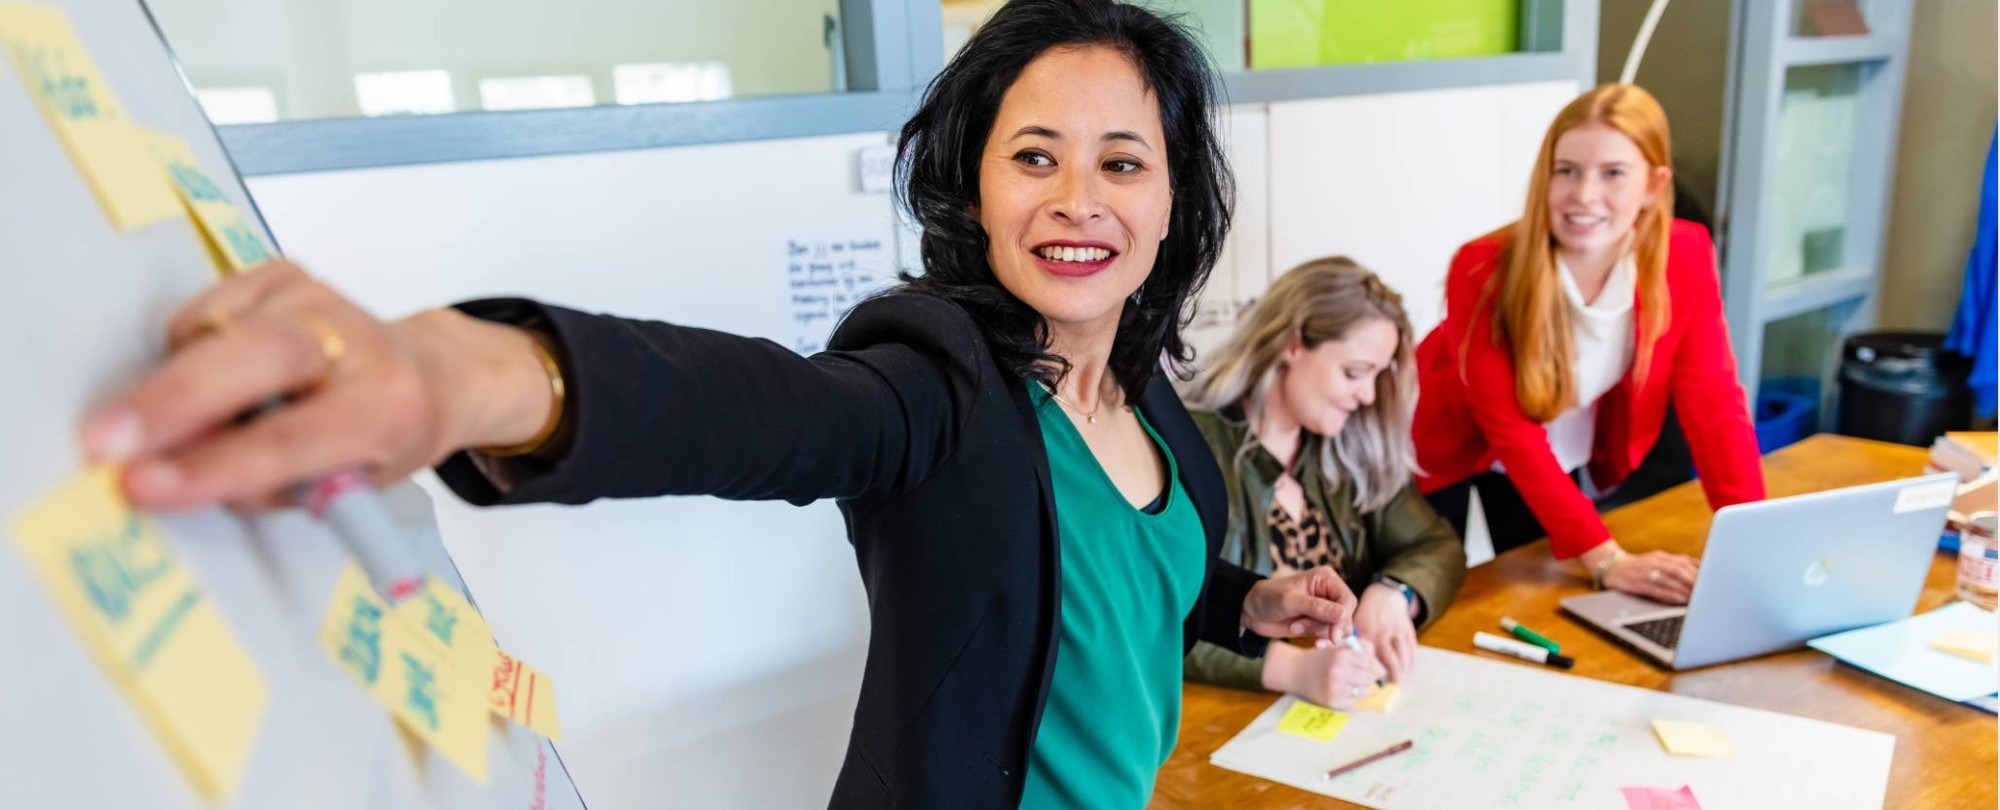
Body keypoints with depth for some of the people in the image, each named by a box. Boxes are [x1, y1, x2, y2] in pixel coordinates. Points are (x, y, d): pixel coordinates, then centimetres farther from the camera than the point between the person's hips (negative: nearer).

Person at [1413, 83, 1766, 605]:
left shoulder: (1686, 256, -20)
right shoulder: (1484, 271, -31)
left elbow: (1713, 402, -18)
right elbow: (1510, 431, -31)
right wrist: (1605, 559, -36)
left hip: (1565, 463, 4)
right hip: (1451, 450, -3)